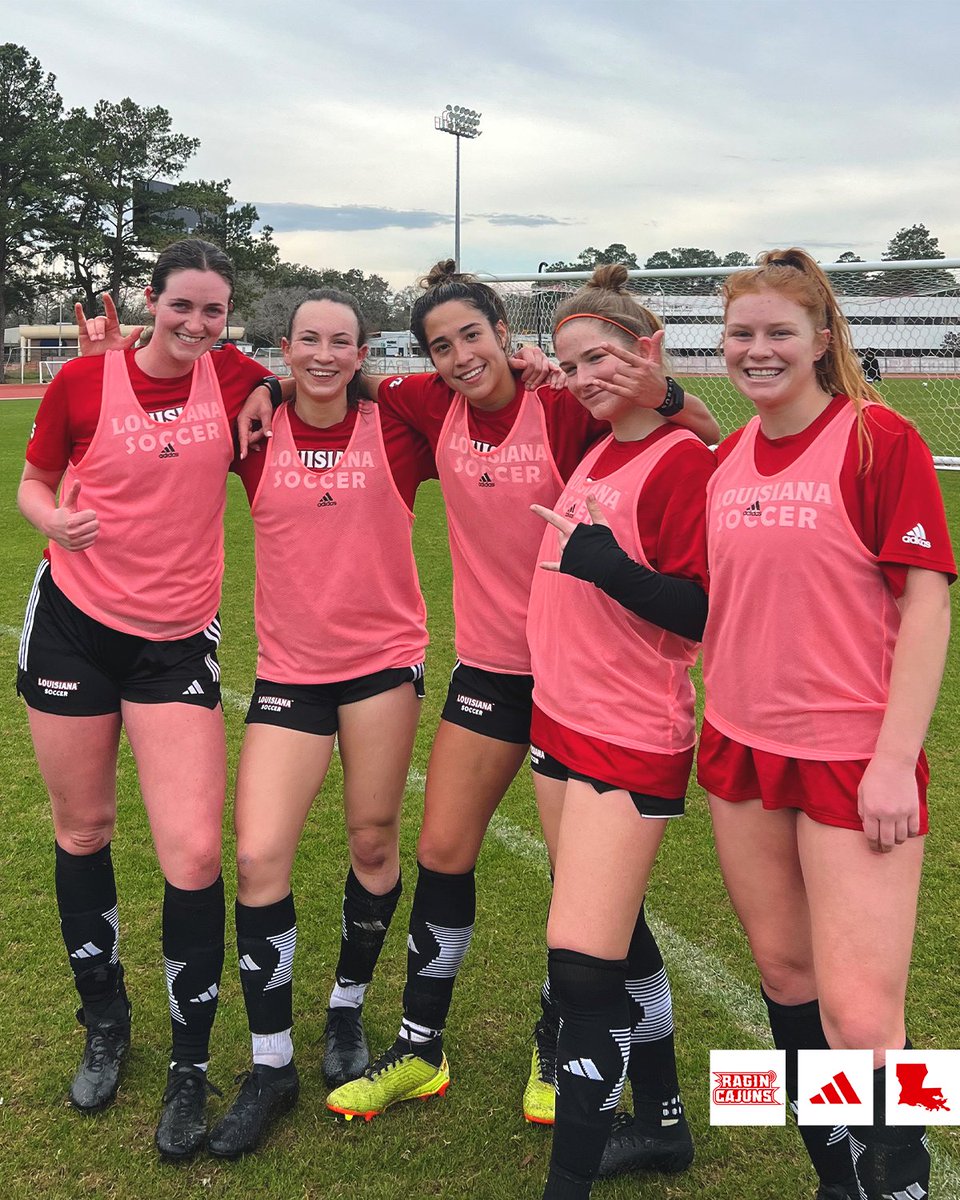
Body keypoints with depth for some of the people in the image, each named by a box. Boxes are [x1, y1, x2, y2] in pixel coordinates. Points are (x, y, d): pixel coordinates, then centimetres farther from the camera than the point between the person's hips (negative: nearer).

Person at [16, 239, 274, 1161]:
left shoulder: (233, 379, -3)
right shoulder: (84, 380, -6)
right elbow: (35, 482, 7)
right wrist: (55, 518, -15)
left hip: (178, 640, 0)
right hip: (75, 624, 1)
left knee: (194, 851, -10)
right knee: (82, 828, 12)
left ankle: (191, 1068, 11)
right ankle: (104, 1023, 36)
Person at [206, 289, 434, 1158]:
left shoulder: (398, 431, -3)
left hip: (383, 660, -1)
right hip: (290, 671, 1)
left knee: (375, 842, 7)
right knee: (258, 859, -6)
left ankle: (348, 1009, 34)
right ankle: (272, 1065, 11)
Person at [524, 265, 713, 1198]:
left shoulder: (682, 462, -14)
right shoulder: (594, 452, 9)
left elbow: (702, 613, -17)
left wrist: (609, 563, -30)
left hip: (631, 742, -8)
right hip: (561, 720, 8)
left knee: (581, 960, -8)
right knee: (616, 939, 18)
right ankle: (661, 1123, 36)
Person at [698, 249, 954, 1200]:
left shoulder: (879, 438, -9)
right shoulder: (728, 458, 8)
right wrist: (718, 716, 11)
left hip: (855, 758, -6)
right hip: (742, 747, 6)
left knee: (861, 1020, -9)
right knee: (782, 969, 15)